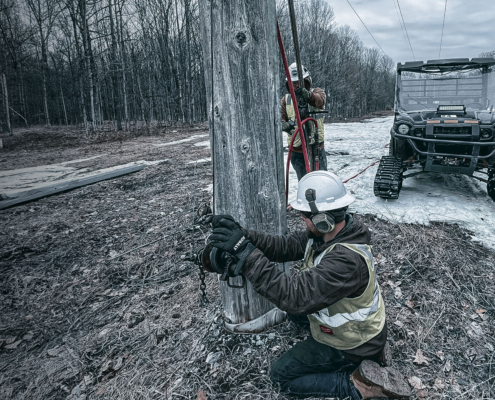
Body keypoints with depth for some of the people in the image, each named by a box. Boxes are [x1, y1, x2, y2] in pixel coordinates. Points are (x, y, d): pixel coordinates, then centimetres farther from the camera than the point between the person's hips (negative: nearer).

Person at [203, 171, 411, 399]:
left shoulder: (347, 259, -39)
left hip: (350, 343, -8)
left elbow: (293, 295, -42)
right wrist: (243, 236, -25)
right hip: (347, 320, 8)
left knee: (281, 376, 1)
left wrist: (246, 253, -43)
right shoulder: (328, 232, -12)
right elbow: (285, 246, -11)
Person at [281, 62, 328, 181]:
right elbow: (280, 117, -4)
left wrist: (308, 95, -46)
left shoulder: (316, 92, 1)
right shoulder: (286, 100, 7)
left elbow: (320, 100, -22)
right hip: (297, 150, 1)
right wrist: (284, 124, -29)